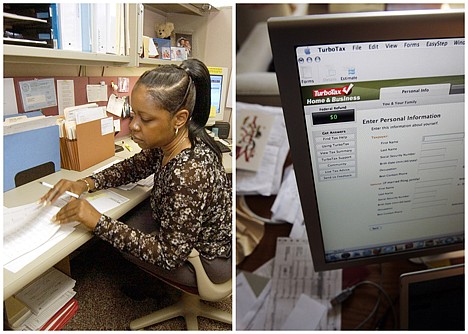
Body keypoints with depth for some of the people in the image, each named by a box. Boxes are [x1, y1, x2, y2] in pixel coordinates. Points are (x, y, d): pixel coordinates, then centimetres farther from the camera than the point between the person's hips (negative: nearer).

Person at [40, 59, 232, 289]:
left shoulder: (189, 174, -38)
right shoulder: (168, 141, -12)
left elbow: (169, 256, -30)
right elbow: (133, 167, 6)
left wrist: (98, 222, -30)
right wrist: (84, 184, -10)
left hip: (208, 258, -7)